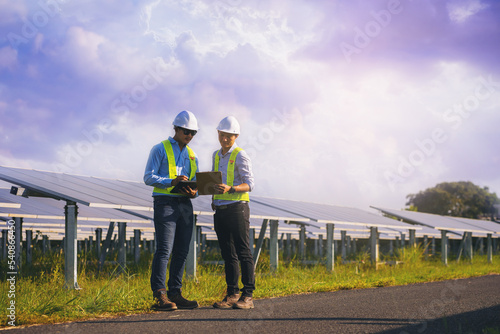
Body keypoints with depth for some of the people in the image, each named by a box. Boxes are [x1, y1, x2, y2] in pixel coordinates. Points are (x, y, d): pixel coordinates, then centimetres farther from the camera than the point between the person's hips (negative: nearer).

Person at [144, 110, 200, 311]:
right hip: (165, 202, -6)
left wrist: (192, 192, -4)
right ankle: (160, 296, -13)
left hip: (185, 204, 6)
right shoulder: (160, 149, 2)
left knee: (181, 251, 4)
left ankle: (175, 294, 8)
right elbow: (149, 177, -6)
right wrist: (171, 182, -21)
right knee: (164, 250, -12)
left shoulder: (192, 156, 20)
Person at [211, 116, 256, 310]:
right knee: (228, 254, 7)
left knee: (243, 252, -6)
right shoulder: (216, 156, 17)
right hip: (220, 210, 7)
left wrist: (230, 189, -27)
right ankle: (232, 295, 10)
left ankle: (248, 296, -6)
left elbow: (249, 184, -10)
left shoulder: (240, 156, -4)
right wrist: (214, 198, 11)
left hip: (237, 208, -7)